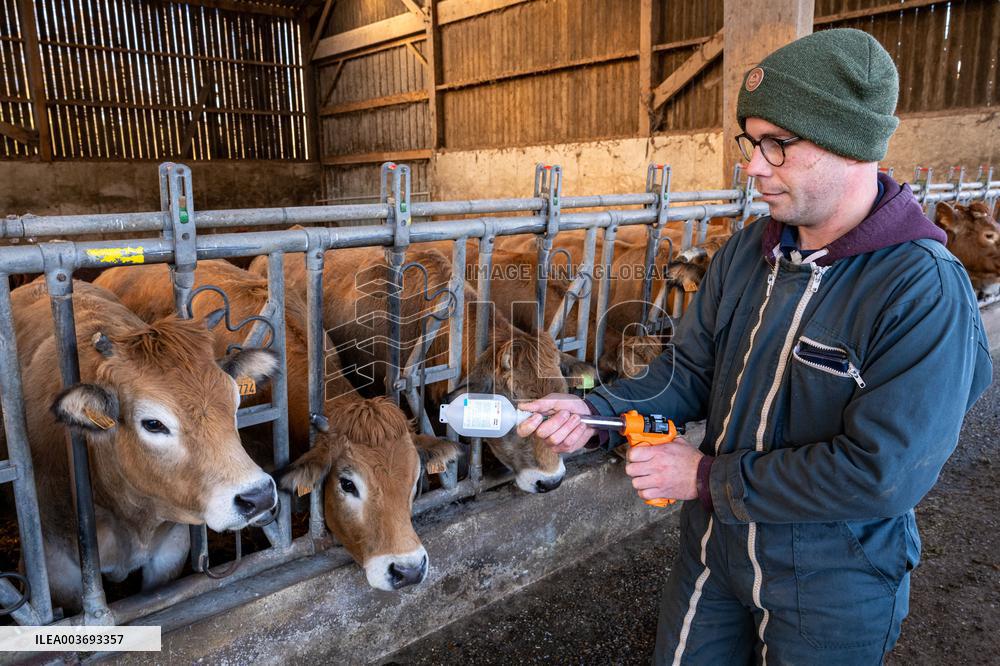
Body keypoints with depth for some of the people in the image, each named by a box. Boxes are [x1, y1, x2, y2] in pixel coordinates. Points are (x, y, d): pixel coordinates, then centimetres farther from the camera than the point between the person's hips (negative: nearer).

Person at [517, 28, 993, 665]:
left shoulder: (927, 295, -24)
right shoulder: (747, 252, -4)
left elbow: (879, 473, -28)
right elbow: (691, 370, 0)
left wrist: (709, 478, -22)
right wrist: (596, 411, -16)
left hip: (831, 583, -5)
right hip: (713, 546, 6)